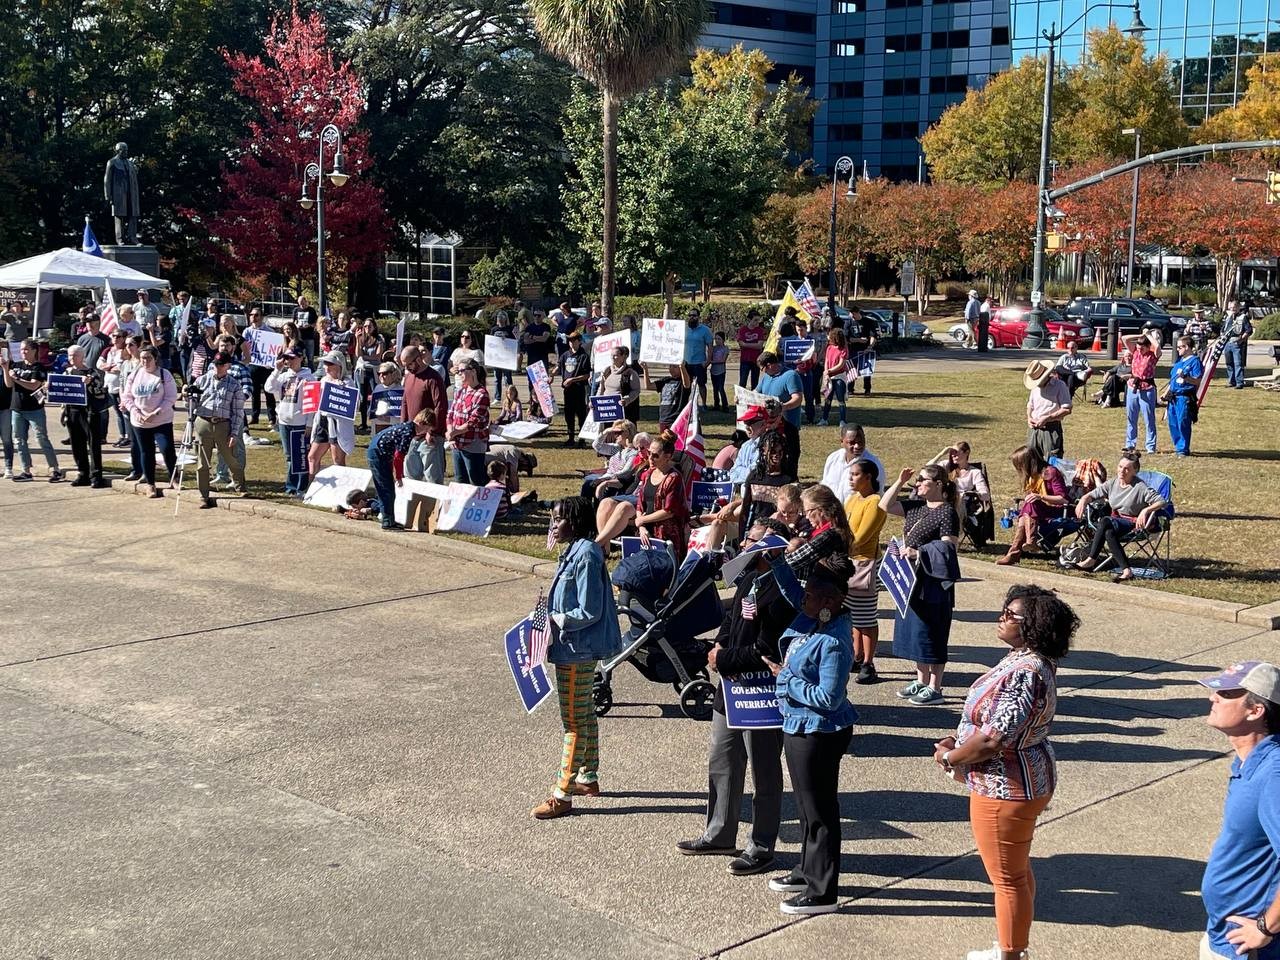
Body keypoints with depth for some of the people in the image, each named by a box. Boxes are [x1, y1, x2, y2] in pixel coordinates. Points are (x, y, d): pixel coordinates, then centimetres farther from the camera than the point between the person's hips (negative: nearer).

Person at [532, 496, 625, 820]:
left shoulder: (585, 556, -22)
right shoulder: (573, 551, 8)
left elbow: (589, 612, -23)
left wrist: (555, 619, -16)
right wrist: (551, 614, 6)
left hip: (577, 650, -10)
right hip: (577, 648, 10)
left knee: (573, 721, -3)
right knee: (584, 713, 21)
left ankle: (562, 795, 2)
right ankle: (589, 777, 34)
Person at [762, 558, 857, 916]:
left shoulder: (834, 644, -26)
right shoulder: (811, 620, 0)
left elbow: (828, 698, -27)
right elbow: (793, 594, 18)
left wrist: (785, 678, -17)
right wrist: (775, 564, 2)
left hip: (818, 734, -10)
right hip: (799, 726, 10)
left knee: (819, 810, 1)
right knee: (806, 803, 22)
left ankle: (823, 892, 12)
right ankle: (807, 872, 38)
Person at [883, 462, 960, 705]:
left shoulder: (947, 513, -13)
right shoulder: (916, 507, 11)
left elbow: (949, 547, -19)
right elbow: (885, 505, 14)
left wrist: (919, 553, -26)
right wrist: (899, 482, 5)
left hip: (932, 584, -9)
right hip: (911, 582, 9)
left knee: (931, 634, -2)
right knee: (914, 631, 14)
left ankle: (934, 688, 5)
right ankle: (921, 681, 26)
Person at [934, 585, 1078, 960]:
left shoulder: (1025, 673, -28)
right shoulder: (1022, 659, 4)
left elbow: (994, 738, -31)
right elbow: (994, 718, 16)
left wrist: (950, 757, -15)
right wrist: (957, 741, 4)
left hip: (1006, 789, -11)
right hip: (1016, 783, 11)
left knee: (1008, 878, 5)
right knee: (1015, 870, 23)